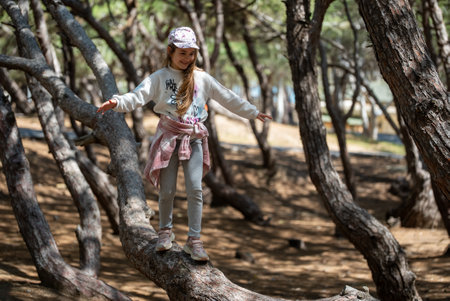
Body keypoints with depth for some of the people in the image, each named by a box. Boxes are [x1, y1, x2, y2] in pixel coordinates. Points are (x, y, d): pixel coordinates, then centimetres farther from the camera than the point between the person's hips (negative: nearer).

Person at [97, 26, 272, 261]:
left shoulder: (201, 78, 8)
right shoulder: (159, 78, 1)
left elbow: (228, 98, 14)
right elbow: (138, 96, -13)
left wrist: (253, 113, 16)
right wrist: (117, 102, -31)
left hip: (194, 138, 1)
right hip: (169, 136, -1)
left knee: (195, 188, -7)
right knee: (167, 189, 1)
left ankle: (194, 240, 0)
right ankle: (165, 231, 25)